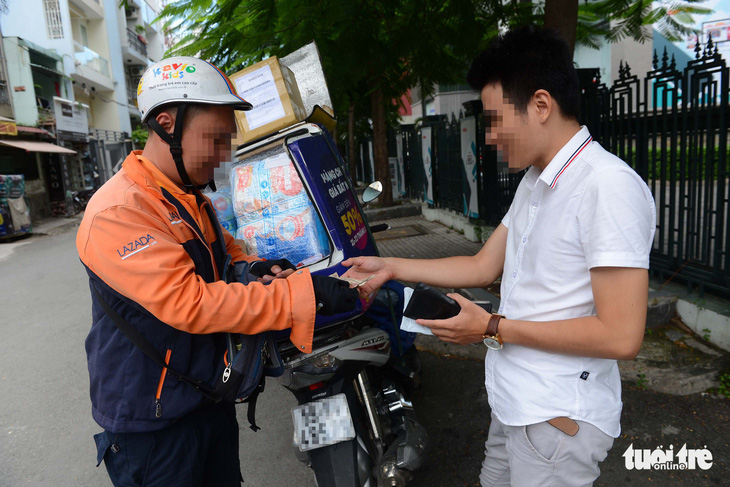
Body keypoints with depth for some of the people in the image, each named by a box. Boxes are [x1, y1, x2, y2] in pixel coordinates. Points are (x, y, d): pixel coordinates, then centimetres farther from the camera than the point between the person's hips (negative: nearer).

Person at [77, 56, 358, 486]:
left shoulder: (193, 200, 7)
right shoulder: (118, 212, -24)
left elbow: (222, 249, 22)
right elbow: (190, 304, -32)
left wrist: (252, 267, -3)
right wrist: (305, 294, -34)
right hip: (153, 424, -8)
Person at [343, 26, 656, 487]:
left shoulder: (610, 186, -21)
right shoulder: (535, 182, 9)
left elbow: (621, 336, -23)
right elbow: (483, 266, 11)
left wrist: (493, 328, -18)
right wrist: (389, 267, 7)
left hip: (558, 415, -8)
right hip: (515, 402, 8)